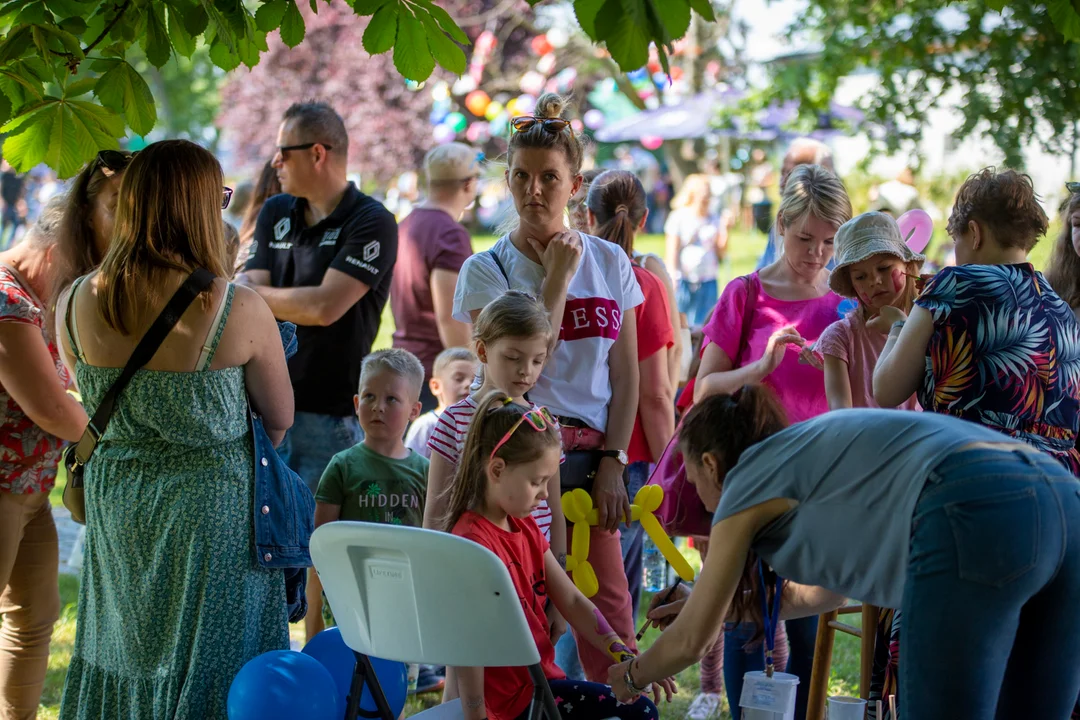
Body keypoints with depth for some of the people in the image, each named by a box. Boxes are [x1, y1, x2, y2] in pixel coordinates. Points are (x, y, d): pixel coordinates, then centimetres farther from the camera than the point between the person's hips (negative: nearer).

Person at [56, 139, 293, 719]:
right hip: (213, 508, -4)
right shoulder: (239, 312, -20)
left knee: (122, 655, 19)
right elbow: (280, 420, -5)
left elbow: (93, 407, 7)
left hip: (115, 502, 4)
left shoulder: (77, 303, -9)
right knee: (209, 661, 11)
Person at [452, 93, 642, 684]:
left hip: (591, 456, 3)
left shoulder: (609, 263, 10)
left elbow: (625, 375, 8)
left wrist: (612, 463, -1)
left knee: (609, 606, -3)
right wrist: (556, 279, -9)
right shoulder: (486, 269, 1)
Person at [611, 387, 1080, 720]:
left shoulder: (747, 480, 17)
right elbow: (828, 592, 53)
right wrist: (715, 605, 61)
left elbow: (690, 640, 23)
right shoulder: (815, 456, 37)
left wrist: (632, 675, 43)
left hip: (976, 518, -8)